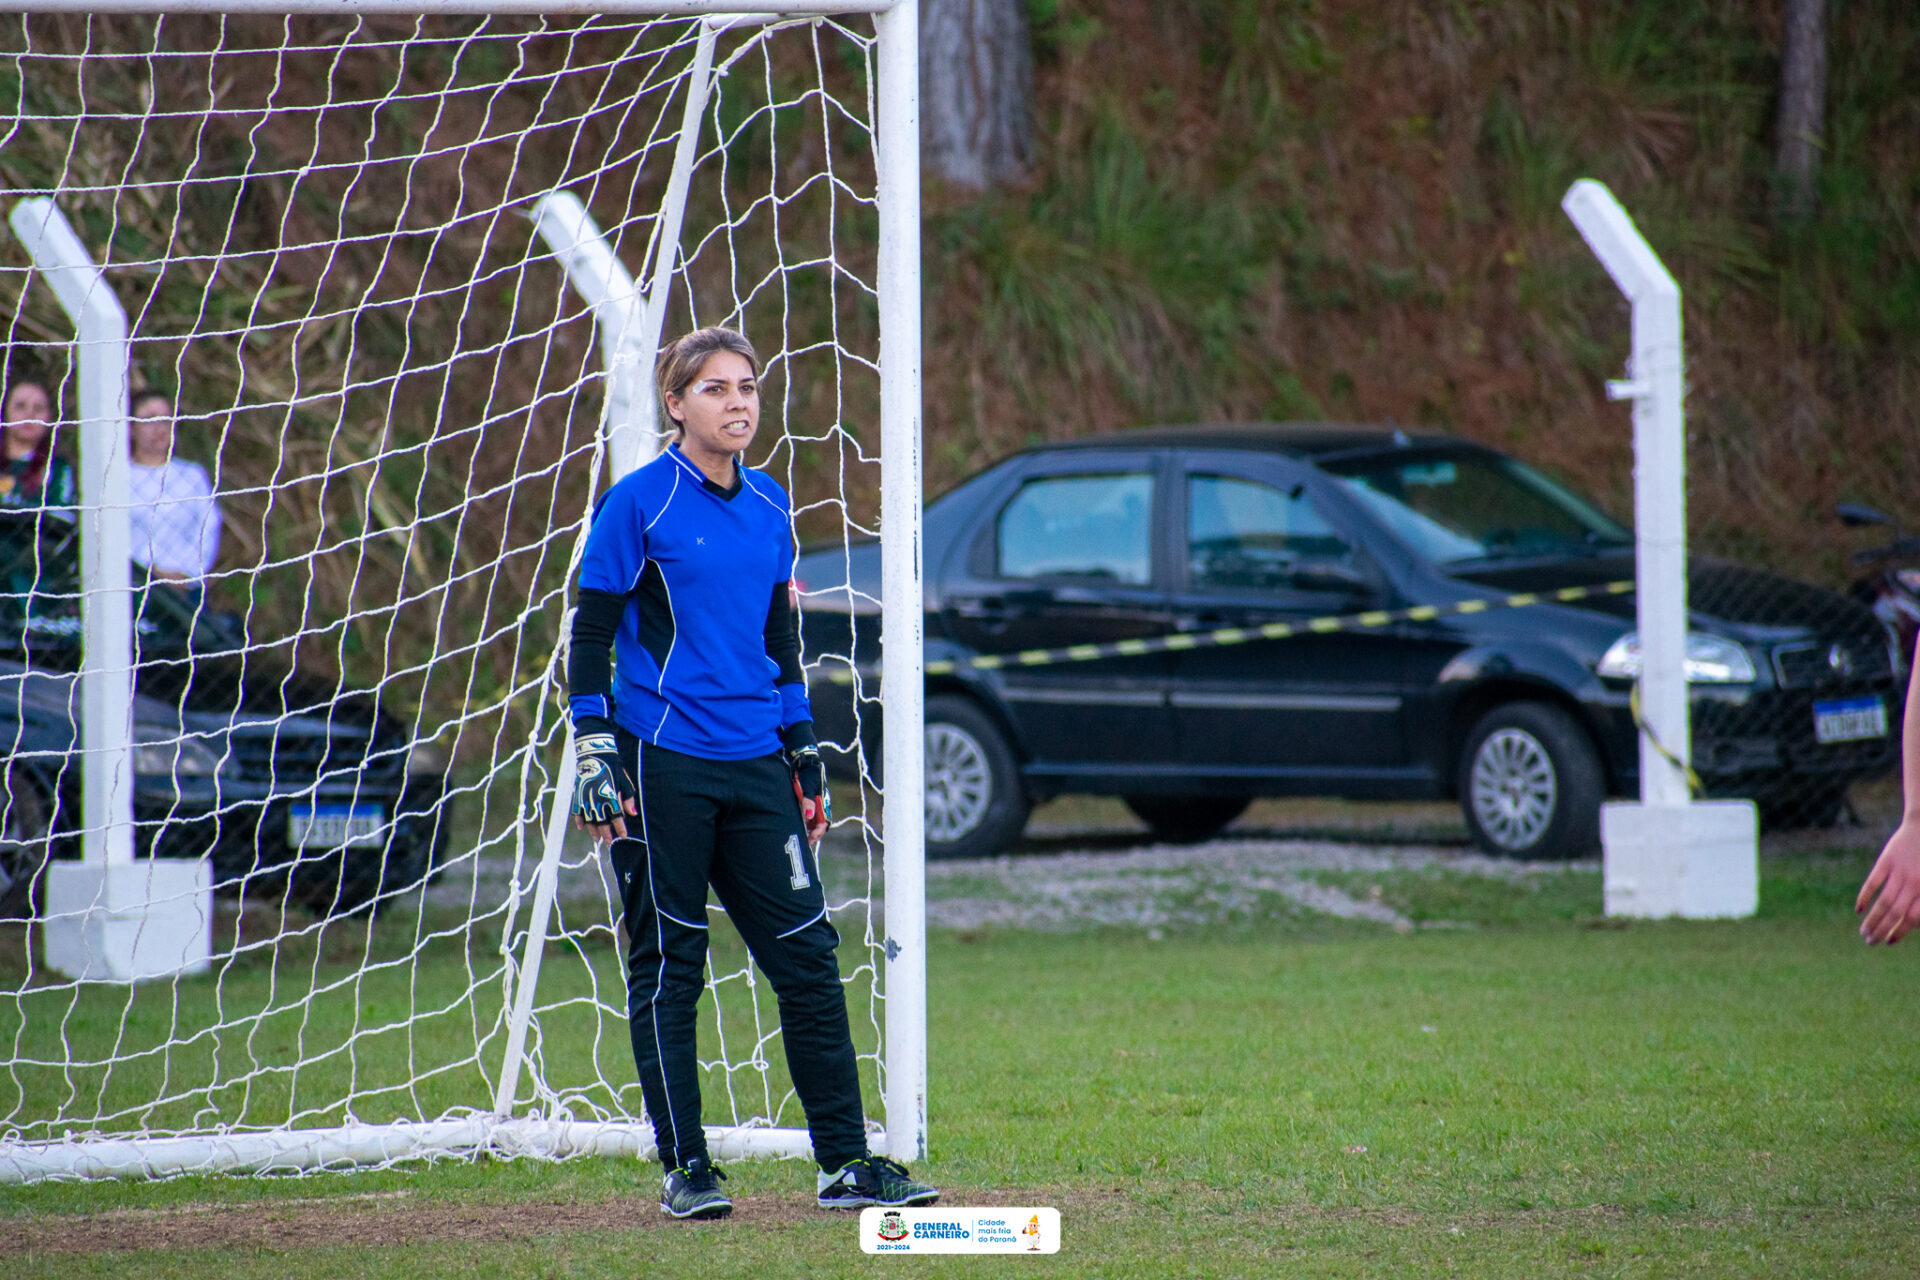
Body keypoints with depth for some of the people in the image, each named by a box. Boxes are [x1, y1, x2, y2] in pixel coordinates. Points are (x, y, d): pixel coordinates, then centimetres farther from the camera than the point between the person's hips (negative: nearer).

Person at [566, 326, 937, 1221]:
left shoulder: (769, 508, 11)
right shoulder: (639, 503, -5)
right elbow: (591, 635, -5)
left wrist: (805, 754, 18)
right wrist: (594, 752, -12)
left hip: (754, 767, 5)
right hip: (663, 765, -5)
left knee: (807, 955, 1)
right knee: (669, 965, 1)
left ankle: (845, 1162, 4)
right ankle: (684, 1167, 8)